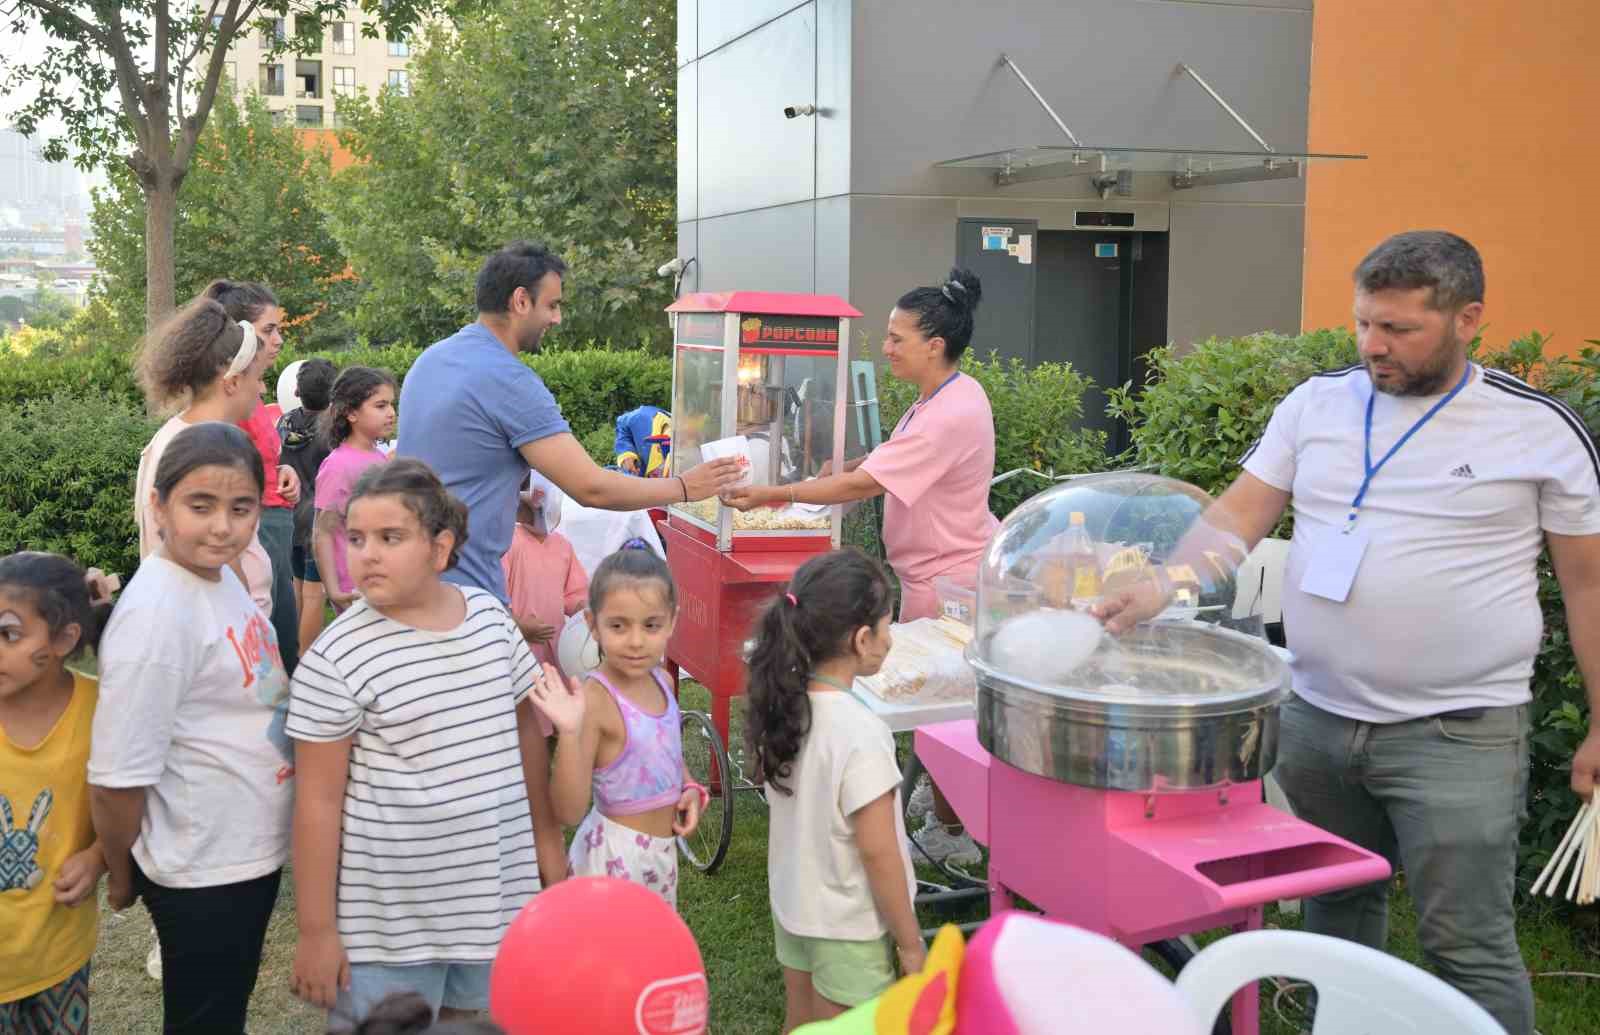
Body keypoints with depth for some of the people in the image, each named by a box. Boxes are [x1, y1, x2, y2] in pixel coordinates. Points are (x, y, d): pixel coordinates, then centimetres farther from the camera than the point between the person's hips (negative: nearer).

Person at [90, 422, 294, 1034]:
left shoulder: (220, 573, -1)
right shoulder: (155, 616, -27)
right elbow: (116, 780, -23)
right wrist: (122, 879, -9)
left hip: (252, 849, 8)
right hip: (203, 874, -8)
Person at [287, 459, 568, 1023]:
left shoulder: (491, 617, 0)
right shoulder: (335, 659, -14)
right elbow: (319, 801, -11)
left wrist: (546, 839, 14)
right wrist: (316, 929, -9)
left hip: (494, 898, 5)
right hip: (388, 921, -4)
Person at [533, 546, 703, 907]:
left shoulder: (663, 680, -1)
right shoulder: (594, 700, -23)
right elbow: (569, 812, -26)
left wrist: (689, 788, 1)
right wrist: (569, 733, -37)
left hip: (662, 847, 8)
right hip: (614, 855, -8)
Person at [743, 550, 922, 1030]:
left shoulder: (779, 705, -7)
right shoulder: (860, 734, -29)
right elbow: (878, 853, -23)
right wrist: (910, 941, -10)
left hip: (792, 905, 6)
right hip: (850, 926, -6)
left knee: (800, 1023, 22)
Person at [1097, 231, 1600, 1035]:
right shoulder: (1316, 404, 3)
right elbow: (1235, 519, 1)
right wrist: (1157, 591, -15)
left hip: (1459, 734, -4)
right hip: (1317, 719, 4)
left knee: (1468, 945, -2)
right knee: (1335, 908, 19)